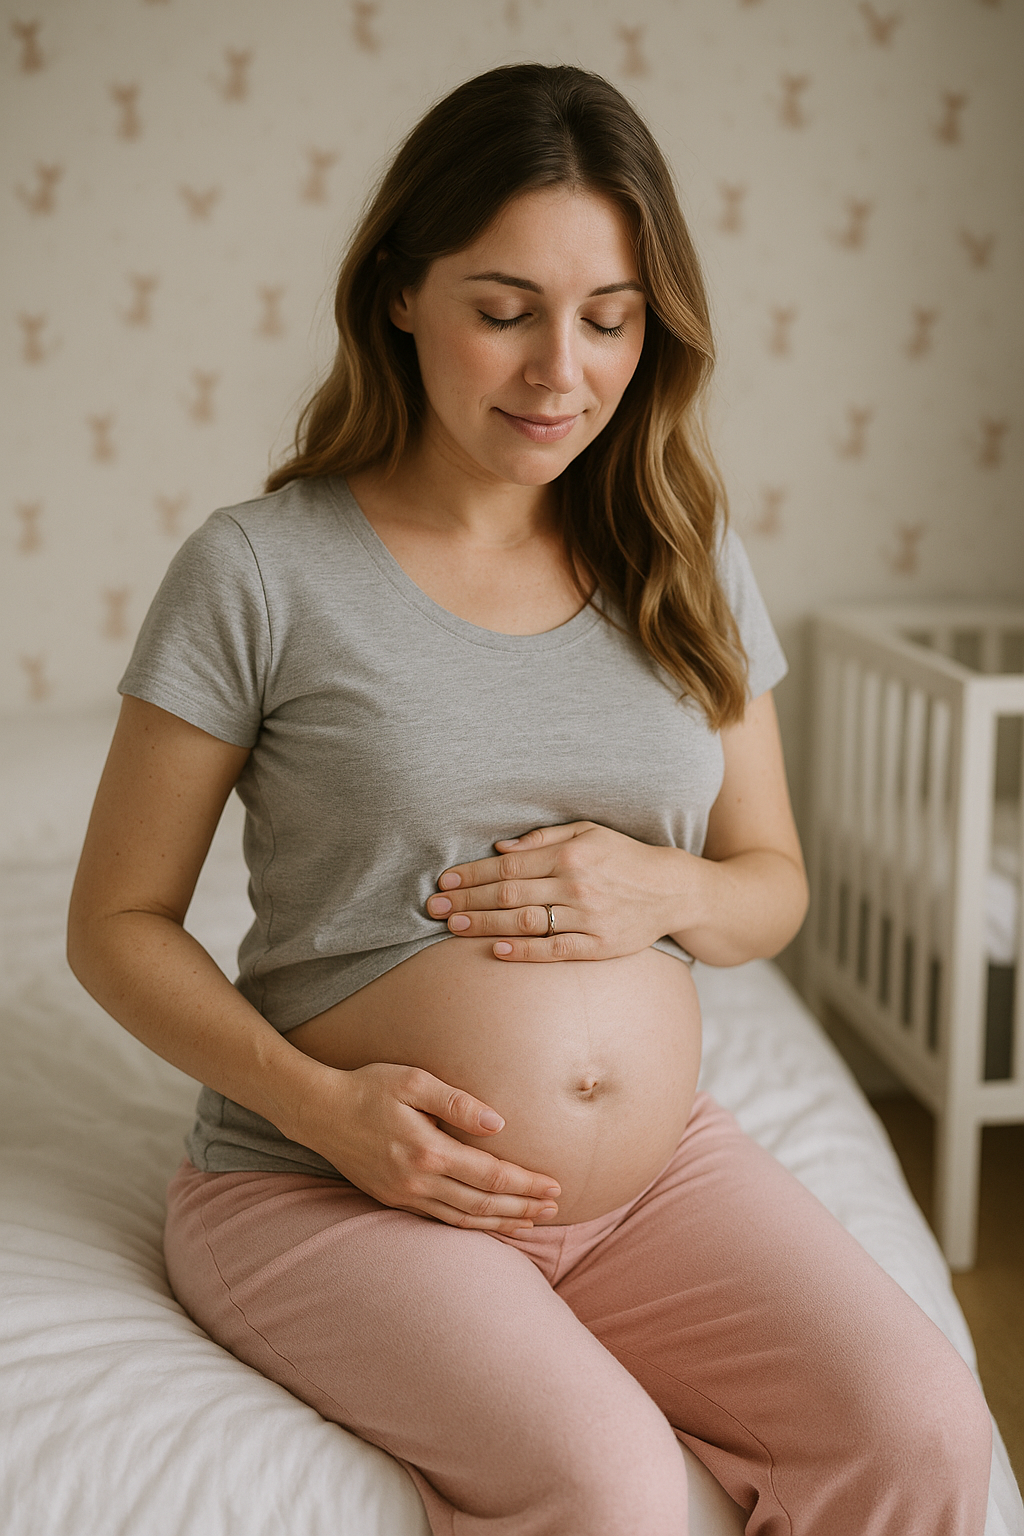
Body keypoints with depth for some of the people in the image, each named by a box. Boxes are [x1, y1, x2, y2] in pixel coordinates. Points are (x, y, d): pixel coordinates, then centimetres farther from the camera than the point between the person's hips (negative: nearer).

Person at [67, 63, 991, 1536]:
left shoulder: (686, 566, 6)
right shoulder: (260, 571, -7)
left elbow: (774, 886, 14)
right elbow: (118, 923, -2)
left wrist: (663, 890, -10)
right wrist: (317, 1101, -17)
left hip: (664, 1168, 4)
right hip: (336, 1189, -4)